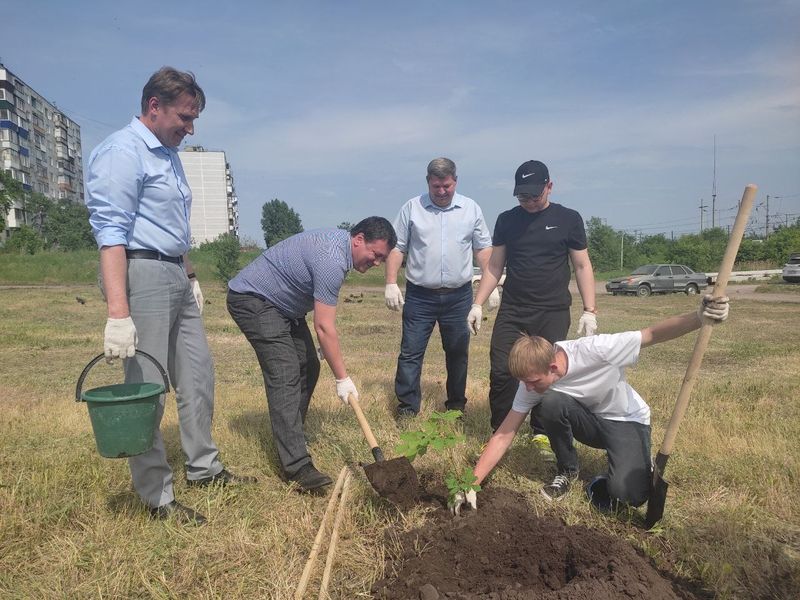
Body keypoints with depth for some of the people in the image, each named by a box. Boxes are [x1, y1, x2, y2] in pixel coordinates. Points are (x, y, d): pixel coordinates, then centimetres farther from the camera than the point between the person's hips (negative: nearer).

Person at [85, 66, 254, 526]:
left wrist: (191, 277, 22)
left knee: (199, 377, 14)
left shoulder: (168, 155, 17)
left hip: (176, 277, 10)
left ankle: (204, 467, 30)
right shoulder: (123, 152, -12)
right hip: (142, 276, -10)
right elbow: (111, 233, -21)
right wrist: (118, 313, -27)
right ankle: (158, 497, 11)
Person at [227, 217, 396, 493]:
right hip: (252, 298, -11)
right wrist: (343, 379, -20)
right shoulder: (331, 260, -28)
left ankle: (288, 439, 22)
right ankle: (297, 465, -20)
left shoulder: (339, 240, 3)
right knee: (285, 375, -19)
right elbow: (324, 328, -27)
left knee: (308, 367, 9)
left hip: (281, 303, 11)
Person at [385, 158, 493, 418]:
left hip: (459, 296, 2)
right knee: (410, 352, 0)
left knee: (458, 352, 12)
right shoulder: (412, 208, 2)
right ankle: (407, 406, 10)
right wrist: (391, 283, -8)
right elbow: (397, 248, 2)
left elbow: (483, 249, 8)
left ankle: (457, 405, 27)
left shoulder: (471, 209, 6)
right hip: (420, 296, -1)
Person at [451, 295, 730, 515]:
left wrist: (699, 317, -46)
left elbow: (652, 334, -27)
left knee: (627, 494, -31)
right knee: (549, 403, -31)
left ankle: (603, 483, 7)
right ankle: (567, 471, -4)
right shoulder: (532, 380, -19)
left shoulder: (595, 350, -33)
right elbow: (503, 435, -17)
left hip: (627, 421, -3)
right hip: (588, 421, 4)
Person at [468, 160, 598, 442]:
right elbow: (494, 267, 10)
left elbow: (582, 266, 4)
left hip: (553, 313, -1)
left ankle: (542, 433, 20)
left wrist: (590, 310, -3)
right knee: (501, 372, -3)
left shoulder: (568, 219, 2)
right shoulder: (506, 220, 7)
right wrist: (477, 304, 3)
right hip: (511, 310, 2)